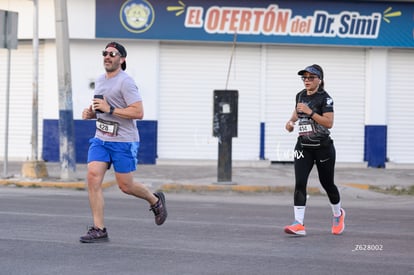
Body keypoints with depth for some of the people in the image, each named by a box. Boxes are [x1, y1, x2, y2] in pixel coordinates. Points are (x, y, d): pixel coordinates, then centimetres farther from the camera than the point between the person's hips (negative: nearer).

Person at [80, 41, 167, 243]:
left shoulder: (125, 82, -12)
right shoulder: (100, 81, 14)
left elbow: (138, 113, -20)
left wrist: (109, 109, -22)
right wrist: (90, 113, 7)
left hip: (123, 141, -7)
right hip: (100, 139, 7)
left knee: (125, 186, 1)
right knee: (93, 177, -10)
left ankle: (155, 201, 33)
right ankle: (99, 230, -8)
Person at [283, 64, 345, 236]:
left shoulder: (324, 98, -12)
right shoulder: (301, 96, 8)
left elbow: (329, 123, -21)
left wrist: (310, 112, -26)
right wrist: (292, 121, 5)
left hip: (323, 146, -5)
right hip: (303, 146, 5)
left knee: (327, 183, 9)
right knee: (300, 183, -10)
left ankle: (338, 214, 37)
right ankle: (299, 224, -16)